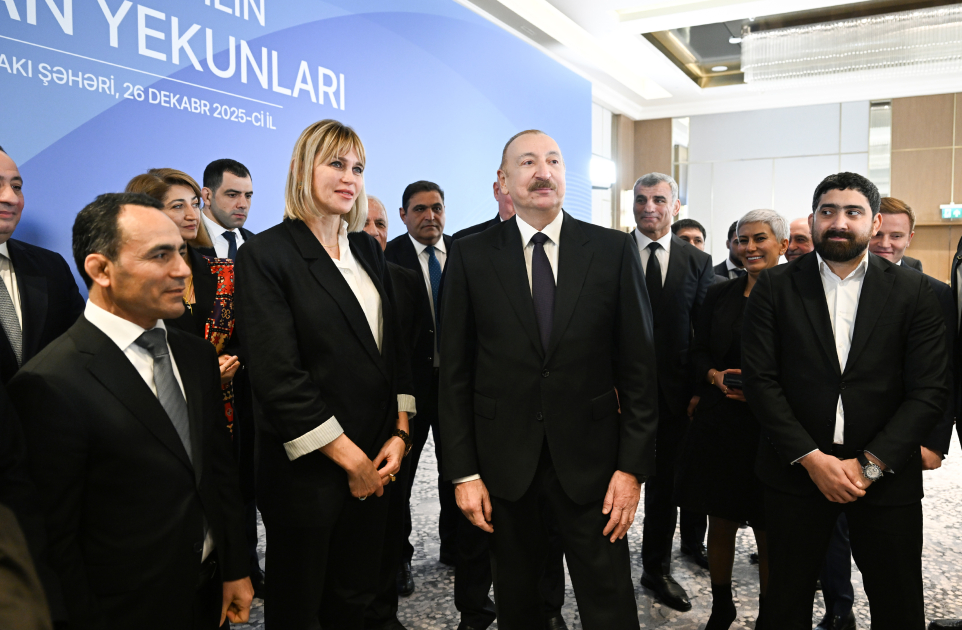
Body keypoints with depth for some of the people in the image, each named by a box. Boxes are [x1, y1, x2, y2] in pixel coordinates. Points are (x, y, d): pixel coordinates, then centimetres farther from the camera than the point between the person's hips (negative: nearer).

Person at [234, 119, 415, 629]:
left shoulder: (367, 250, 9)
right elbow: (278, 377, -17)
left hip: (375, 461, 6)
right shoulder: (265, 254, -11)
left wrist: (400, 433, 0)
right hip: (308, 468, -5)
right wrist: (350, 458, -14)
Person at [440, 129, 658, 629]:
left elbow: (638, 366, -1)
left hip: (589, 457, 0)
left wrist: (633, 466, -5)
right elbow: (455, 372, -1)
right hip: (503, 460, 1)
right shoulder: (471, 256, -2)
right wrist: (463, 471, -4)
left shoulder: (614, 251, -2)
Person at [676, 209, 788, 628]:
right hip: (718, 424, 4)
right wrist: (716, 376, -9)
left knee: (769, 532, 6)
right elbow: (698, 353, 10)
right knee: (721, 522, 14)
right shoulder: (719, 295, 8)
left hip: (771, 429, -4)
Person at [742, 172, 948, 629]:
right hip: (796, 469, 0)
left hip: (886, 475, 1)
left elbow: (929, 391, -5)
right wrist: (812, 459, -13)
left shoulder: (913, 292, 0)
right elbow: (760, 380, -7)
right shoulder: (774, 287, -1)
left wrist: (871, 464, -13)